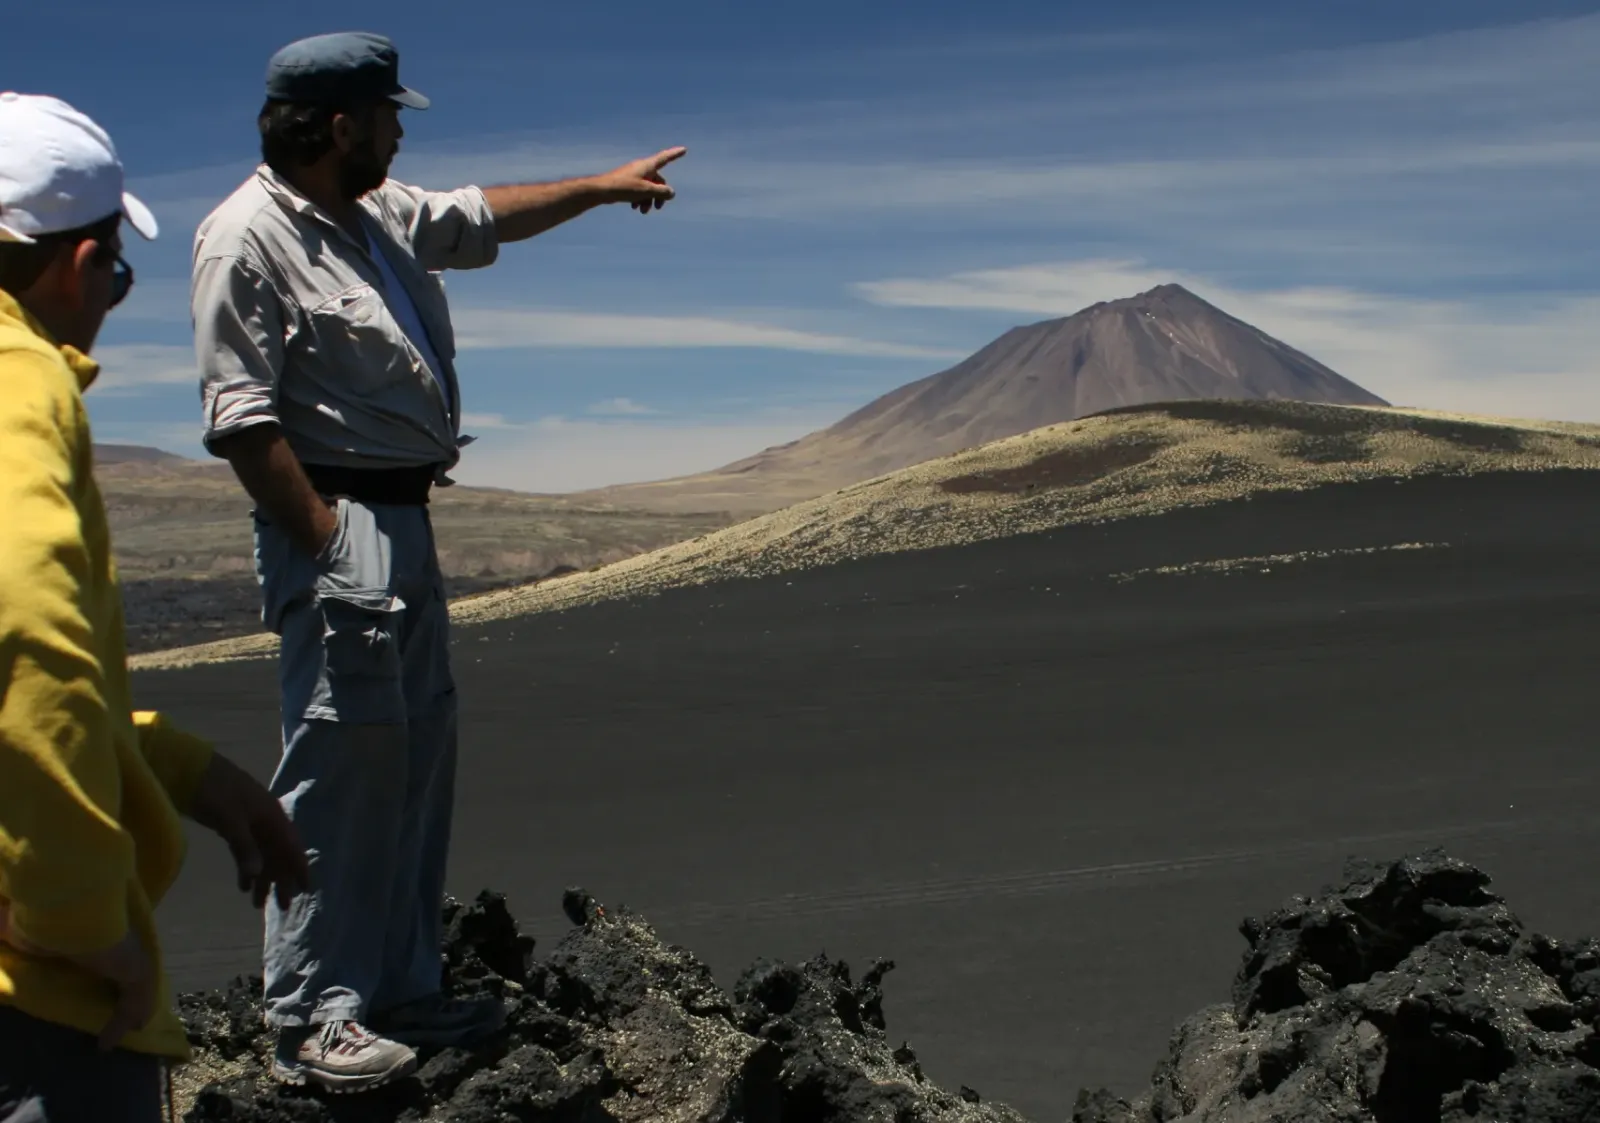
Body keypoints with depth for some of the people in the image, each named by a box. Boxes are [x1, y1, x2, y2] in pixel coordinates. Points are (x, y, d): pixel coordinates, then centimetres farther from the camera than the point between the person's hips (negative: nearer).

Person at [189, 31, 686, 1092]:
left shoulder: (382, 215, 15)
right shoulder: (249, 238, -13)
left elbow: (484, 215, 33)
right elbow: (243, 417, -18)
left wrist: (605, 186, 40)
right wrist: (323, 538, -21)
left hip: (405, 522, 10)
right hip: (335, 525, -10)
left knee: (419, 756, 12)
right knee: (343, 764, -10)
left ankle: (401, 992, 22)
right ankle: (311, 1022, -2)